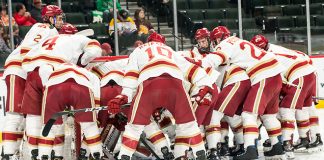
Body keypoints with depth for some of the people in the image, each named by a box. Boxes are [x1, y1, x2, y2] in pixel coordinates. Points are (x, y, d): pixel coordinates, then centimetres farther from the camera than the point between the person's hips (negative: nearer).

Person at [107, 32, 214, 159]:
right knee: (187, 121, 18)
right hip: (174, 81, 2)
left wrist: (124, 96, 13)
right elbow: (190, 69, 32)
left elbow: (131, 75, 21)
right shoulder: (171, 52, 43)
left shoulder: (138, 51, 36)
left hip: (149, 82, -2)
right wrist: (205, 87, 27)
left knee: (135, 124, 11)